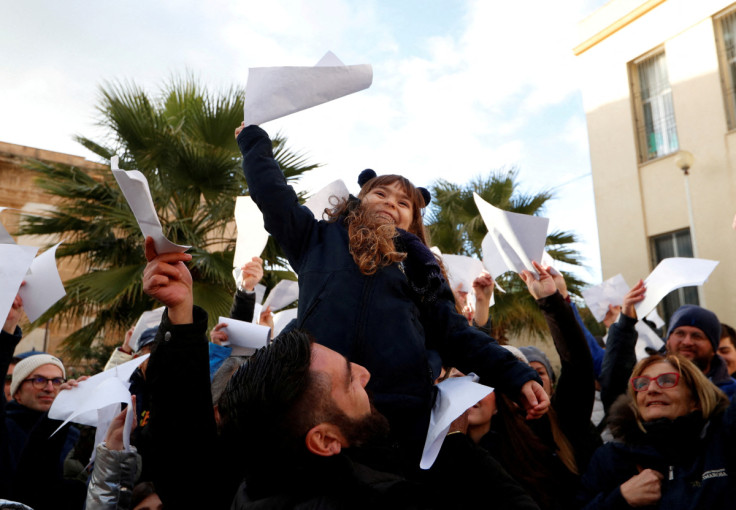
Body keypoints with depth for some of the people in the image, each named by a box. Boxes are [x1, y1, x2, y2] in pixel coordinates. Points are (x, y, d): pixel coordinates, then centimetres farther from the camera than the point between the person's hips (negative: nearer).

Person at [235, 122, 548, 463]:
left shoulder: (419, 267, 20)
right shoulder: (323, 239, 18)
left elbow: (457, 336, 14)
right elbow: (272, 192, 16)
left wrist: (517, 377, 5)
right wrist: (255, 142, 30)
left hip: (402, 409, 2)